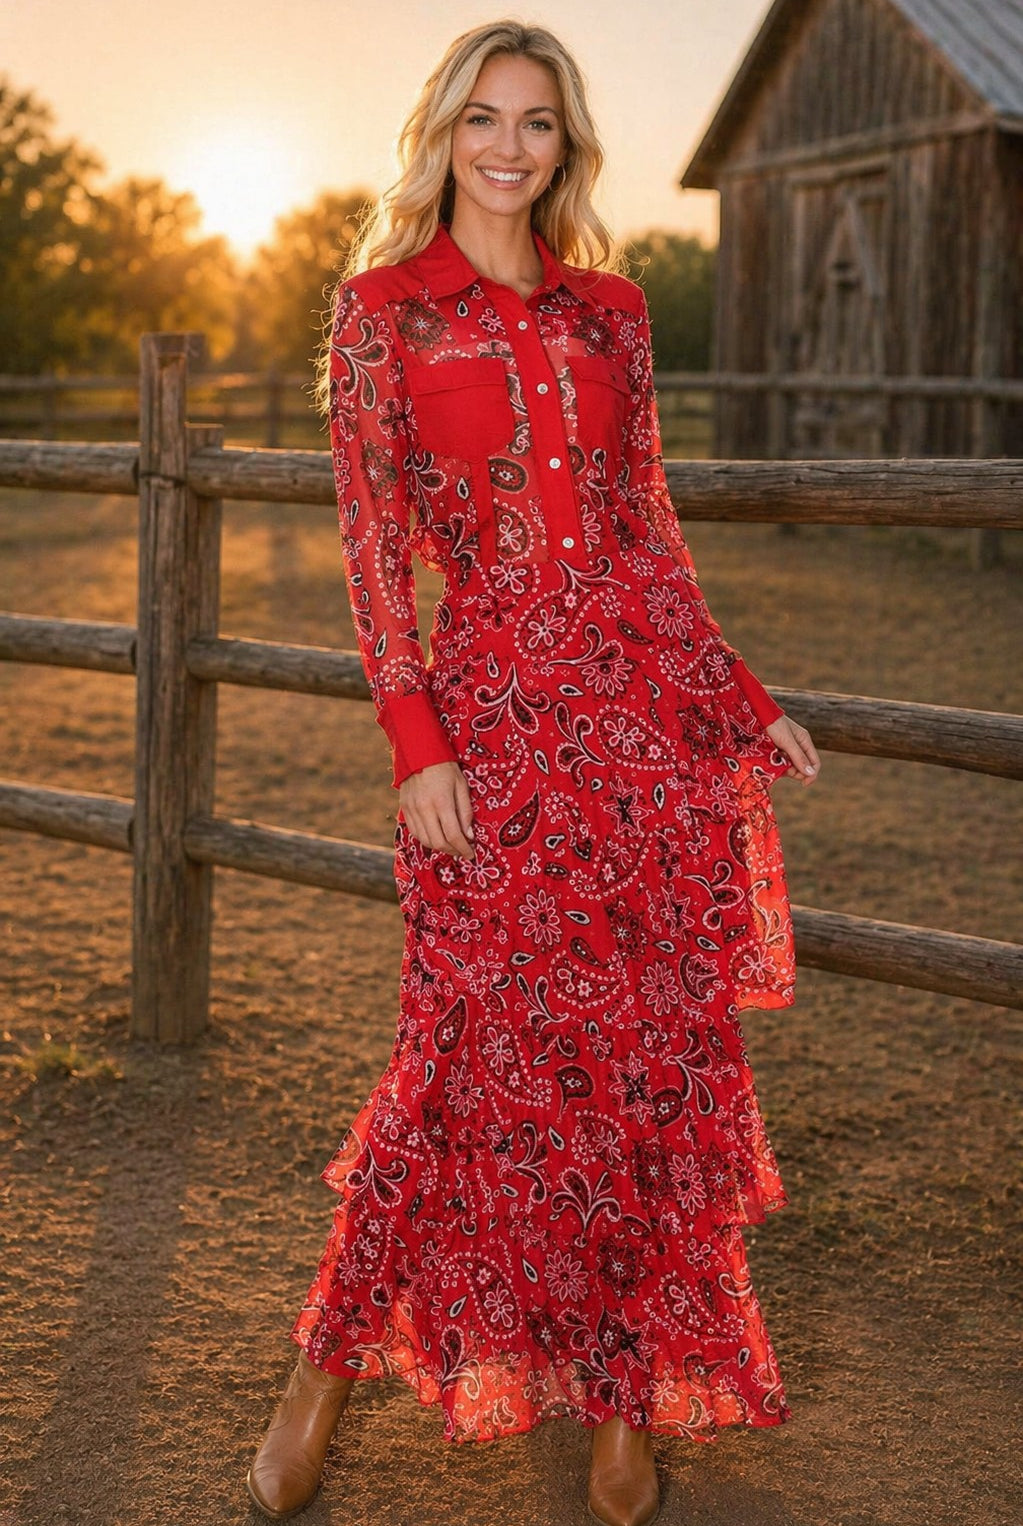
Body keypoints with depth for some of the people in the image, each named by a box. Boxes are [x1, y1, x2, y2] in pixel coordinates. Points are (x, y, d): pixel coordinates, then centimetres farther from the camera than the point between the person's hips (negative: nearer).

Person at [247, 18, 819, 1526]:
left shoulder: (610, 309, 12)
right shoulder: (382, 307, 3)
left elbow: (649, 527, 15)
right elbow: (374, 541, -2)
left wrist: (743, 704, 13)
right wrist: (417, 741, -10)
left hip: (650, 697, 4)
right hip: (495, 708, -4)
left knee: (653, 1047, 5)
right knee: (487, 1045, -2)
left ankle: (624, 1395, 21)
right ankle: (326, 1368, 19)